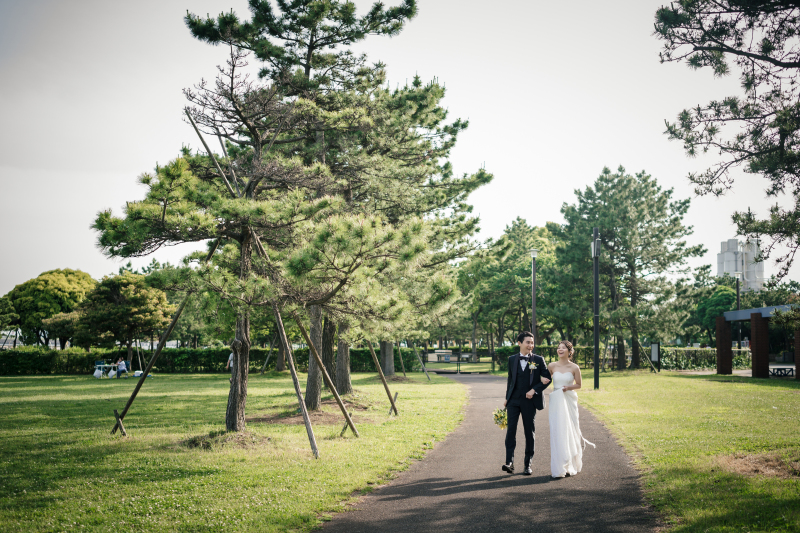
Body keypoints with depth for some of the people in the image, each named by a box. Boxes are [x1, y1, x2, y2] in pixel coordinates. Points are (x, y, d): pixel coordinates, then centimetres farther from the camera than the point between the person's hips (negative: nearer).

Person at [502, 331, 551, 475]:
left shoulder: (538, 360, 1)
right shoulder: (512, 359, 9)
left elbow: (547, 378, 0)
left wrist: (534, 390, -12)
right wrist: (507, 398, 15)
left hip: (529, 401, -1)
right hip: (514, 401, 2)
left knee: (529, 433, 4)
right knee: (511, 430, -10)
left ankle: (528, 465, 11)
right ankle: (509, 462, -12)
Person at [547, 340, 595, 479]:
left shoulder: (574, 367, -1)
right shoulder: (552, 366, 2)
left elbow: (578, 385, 7)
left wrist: (569, 387, -11)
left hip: (569, 401, -1)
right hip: (556, 401, 1)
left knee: (570, 432, 2)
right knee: (557, 432, -4)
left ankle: (570, 466, 16)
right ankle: (558, 467, 2)